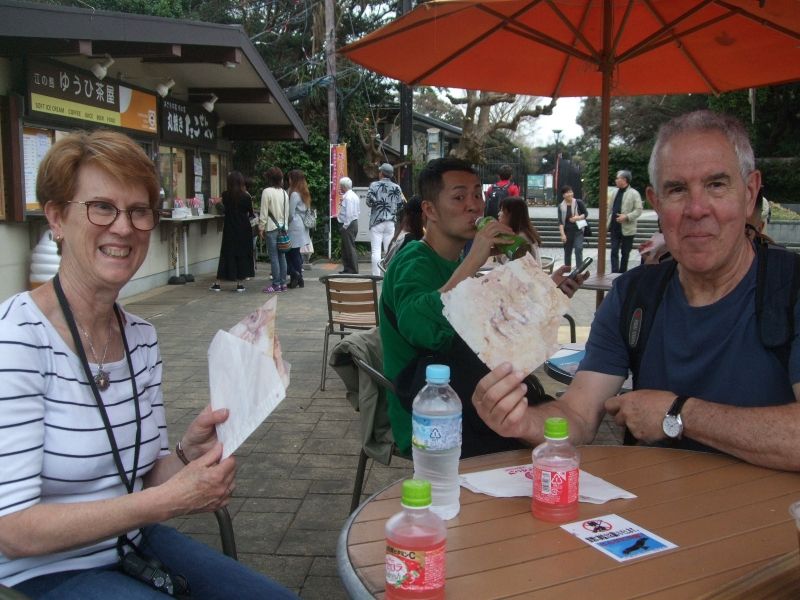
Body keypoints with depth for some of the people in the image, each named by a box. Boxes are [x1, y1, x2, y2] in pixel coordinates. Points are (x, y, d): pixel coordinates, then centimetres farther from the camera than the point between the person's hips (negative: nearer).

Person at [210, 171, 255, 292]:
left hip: (229, 230, 2)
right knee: (243, 255, 7)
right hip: (244, 229, -2)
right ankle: (240, 283, 7)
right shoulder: (246, 197, -10)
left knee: (226, 255, 8)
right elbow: (251, 214, 0)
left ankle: (217, 283, 10)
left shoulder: (225, 195, -3)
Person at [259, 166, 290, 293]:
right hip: (283, 227, 6)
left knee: (274, 257, -4)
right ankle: (283, 283, 13)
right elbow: (287, 212, 12)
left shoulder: (267, 192, -10)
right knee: (282, 256, 10)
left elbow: (264, 212, -10)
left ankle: (276, 285, -2)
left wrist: (261, 228, -3)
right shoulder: (284, 192, 9)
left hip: (272, 228, -6)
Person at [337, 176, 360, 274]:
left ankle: (354, 270, -2)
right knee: (346, 247, 17)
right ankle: (347, 268, 23)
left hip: (348, 225, -11)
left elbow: (349, 214, -24)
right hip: (353, 223, 11)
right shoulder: (353, 195, 14)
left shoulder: (348, 197, -17)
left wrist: (345, 226, -19)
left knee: (350, 248, -6)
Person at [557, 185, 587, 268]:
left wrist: (578, 218, -17)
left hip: (578, 231, -2)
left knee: (578, 250, -14)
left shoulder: (579, 202, -5)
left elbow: (586, 213, 2)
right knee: (567, 252, 11)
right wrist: (562, 234, -14)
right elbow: (560, 222, -6)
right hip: (567, 232, 2)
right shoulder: (561, 206, -3)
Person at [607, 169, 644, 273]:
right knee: (614, 252, -2)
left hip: (627, 229, -4)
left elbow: (638, 210, -10)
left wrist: (627, 217, -22)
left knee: (625, 253, 7)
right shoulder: (613, 191, 10)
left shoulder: (634, 193, -6)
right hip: (614, 227, 4)